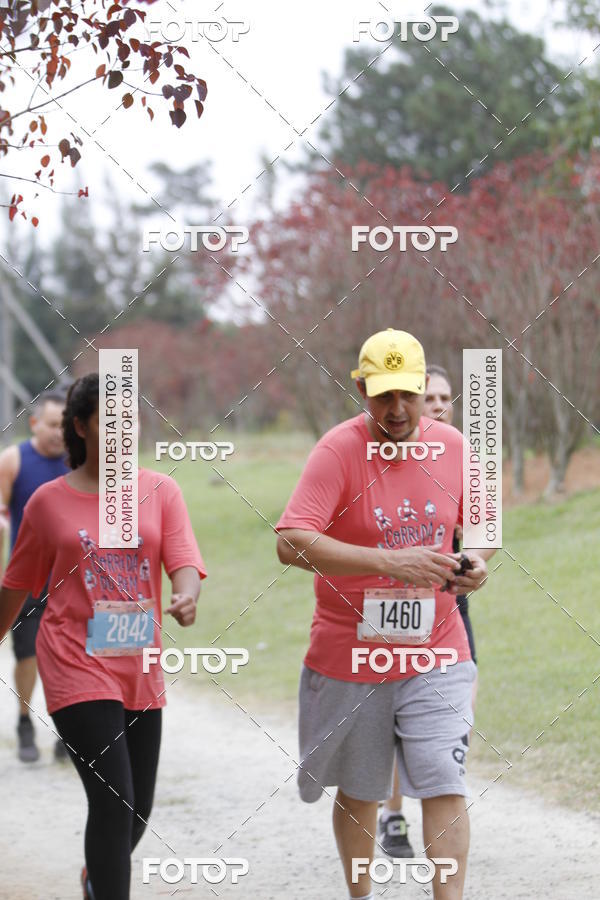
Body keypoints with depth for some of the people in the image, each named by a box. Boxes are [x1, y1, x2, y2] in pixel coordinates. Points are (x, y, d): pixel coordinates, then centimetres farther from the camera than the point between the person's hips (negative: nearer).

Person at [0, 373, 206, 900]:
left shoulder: (160, 491, 4)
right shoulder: (50, 502, -1)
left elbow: (185, 563, -7)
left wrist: (187, 596, -29)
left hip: (141, 669, 4)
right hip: (78, 670, -3)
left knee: (138, 807, 14)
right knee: (113, 801, -16)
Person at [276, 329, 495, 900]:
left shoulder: (452, 445, 0)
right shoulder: (338, 451, -14)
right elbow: (290, 543, -26)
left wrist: (478, 561, -6)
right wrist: (389, 561, -34)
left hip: (435, 653, 2)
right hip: (350, 655, -2)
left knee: (444, 783, -11)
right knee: (357, 792, 13)